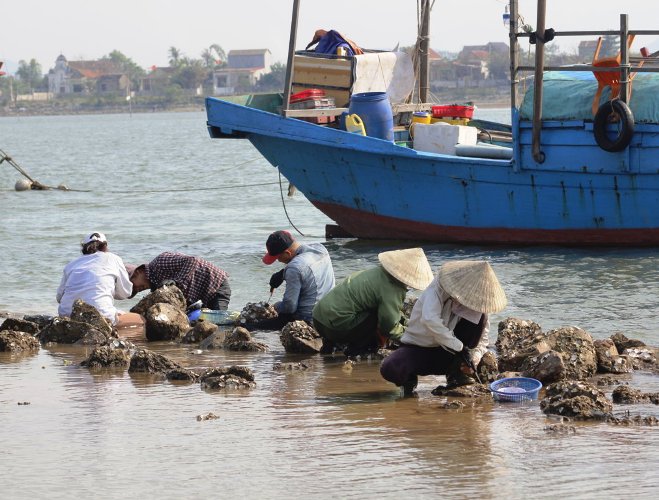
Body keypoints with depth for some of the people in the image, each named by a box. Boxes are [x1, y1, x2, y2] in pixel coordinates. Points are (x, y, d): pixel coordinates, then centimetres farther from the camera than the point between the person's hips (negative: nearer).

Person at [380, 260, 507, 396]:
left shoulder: (477, 301, -8)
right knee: (389, 369, -35)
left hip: (447, 353, 4)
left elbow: (482, 338, -1)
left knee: (480, 317, -18)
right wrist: (459, 348, -39)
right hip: (417, 348, -4)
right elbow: (430, 320, -40)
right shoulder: (438, 290, -22)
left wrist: (473, 359, -23)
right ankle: (409, 379, 2)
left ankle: (456, 374, -10)